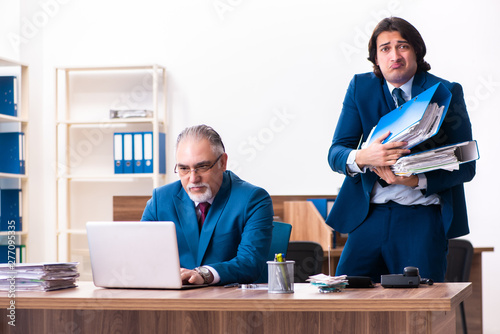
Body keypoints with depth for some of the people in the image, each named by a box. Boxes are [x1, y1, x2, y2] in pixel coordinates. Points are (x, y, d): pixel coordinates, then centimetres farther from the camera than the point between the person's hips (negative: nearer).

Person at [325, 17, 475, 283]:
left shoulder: (446, 92, 1)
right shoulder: (360, 87, 8)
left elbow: (466, 166, -3)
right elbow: (335, 153, 1)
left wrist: (417, 180, -19)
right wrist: (363, 157, -23)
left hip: (423, 215, -2)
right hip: (370, 214, 2)